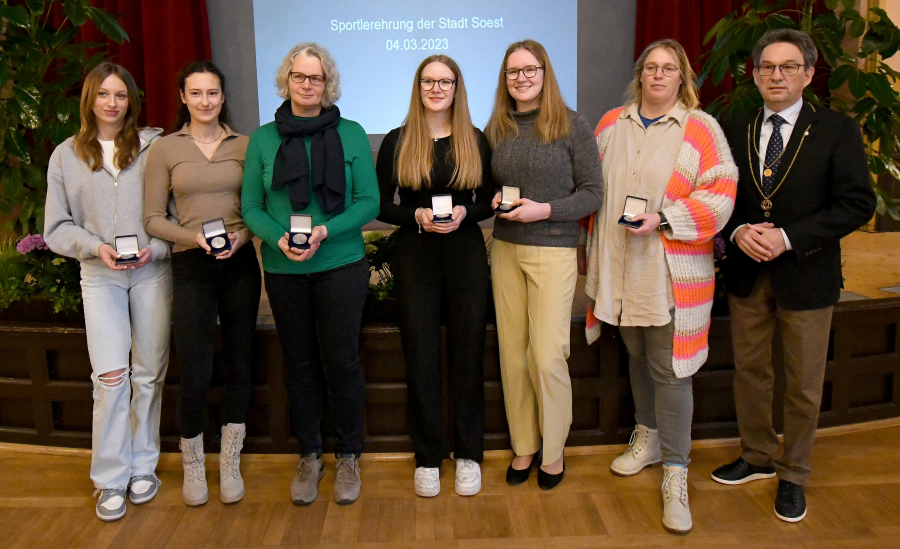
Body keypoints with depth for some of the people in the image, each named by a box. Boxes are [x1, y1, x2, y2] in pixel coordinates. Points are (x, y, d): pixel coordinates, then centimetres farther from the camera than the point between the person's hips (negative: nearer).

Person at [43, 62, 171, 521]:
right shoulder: (66, 156, 7)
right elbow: (56, 227, 7)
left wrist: (157, 247, -13)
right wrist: (96, 246, -10)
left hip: (152, 272, 0)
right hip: (100, 277, 0)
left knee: (149, 373, 6)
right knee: (110, 376, -9)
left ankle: (143, 466, 23)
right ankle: (110, 479, 6)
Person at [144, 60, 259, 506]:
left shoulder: (243, 146, 7)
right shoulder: (164, 149, 4)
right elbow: (153, 218, 2)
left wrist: (242, 235, -12)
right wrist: (194, 236, -14)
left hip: (240, 265, 2)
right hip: (190, 268, -1)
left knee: (238, 365, 8)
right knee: (195, 374, -5)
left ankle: (230, 464, 26)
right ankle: (192, 464, 22)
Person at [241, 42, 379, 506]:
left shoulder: (351, 134, 1)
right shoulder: (264, 138, 5)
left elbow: (369, 201, -2)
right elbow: (251, 206, 4)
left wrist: (326, 231, -16)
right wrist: (279, 238, -15)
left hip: (341, 264, -1)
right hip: (283, 269, 2)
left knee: (341, 360, 1)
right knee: (299, 363, 9)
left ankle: (348, 457, 19)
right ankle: (309, 457, 25)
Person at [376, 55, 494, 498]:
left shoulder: (476, 141, 6)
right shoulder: (397, 142, 3)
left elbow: (488, 202, 9)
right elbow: (380, 205, 3)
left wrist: (464, 213, -11)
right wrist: (417, 216, -14)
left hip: (466, 253, 1)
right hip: (415, 256, 0)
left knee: (468, 355, 5)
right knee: (420, 357, 3)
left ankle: (469, 455, 20)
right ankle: (427, 458, 18)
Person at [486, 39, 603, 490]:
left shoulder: (572, 126, -3)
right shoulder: (496, 129, 10)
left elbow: (592, 193, -4)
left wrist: (545, 209, -16)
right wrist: (493, 203, -3)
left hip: (553, 251, -4)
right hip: (505, 250, 4)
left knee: (548, 356, -4)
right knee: (512, 352, 5)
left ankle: (553, 450, 18)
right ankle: (524, 445, 22)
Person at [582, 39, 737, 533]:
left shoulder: (700, 129, -3)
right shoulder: (611, 125, 11)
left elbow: (720, 194, -9)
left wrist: (663, 221, -18)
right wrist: (595, 243, 11)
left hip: (671, 272, -4)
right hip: (620, 267, 5)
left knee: (668, 370, -4)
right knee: (637, 355, 17)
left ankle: (675, 473, 8)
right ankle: (647, 437, 37)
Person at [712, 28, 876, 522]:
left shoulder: (837, 130, -6)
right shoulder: (735, 130, 4)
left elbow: (857, 204, -11)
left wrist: (787, 237, -20)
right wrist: (738, 232, -14)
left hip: (806, 275, -3)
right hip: (747, 273, 3)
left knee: (803, 385, 8)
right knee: (749, 371, 15)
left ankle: (793, 475, 27)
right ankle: (758, 457, 35)